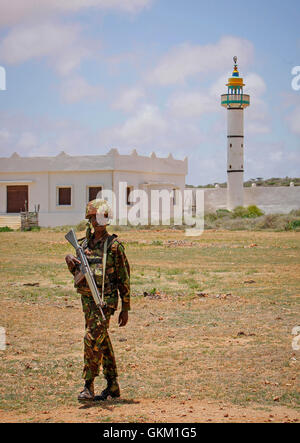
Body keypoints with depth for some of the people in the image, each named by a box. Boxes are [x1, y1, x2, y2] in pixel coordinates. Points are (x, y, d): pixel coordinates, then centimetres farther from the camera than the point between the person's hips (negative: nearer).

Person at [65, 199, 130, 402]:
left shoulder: (114, 245, -6)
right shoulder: (84, 243, 11)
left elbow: (124, 278, -5)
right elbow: (78, 273, 19)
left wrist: (125, 308, -6)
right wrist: (70, 261, -3)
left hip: (106, 299, -6)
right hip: (87, 299, 6)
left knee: (92, 340, -14)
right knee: (102, 342, 12)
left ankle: (89, 386, -8)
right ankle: (112, 385, 21)